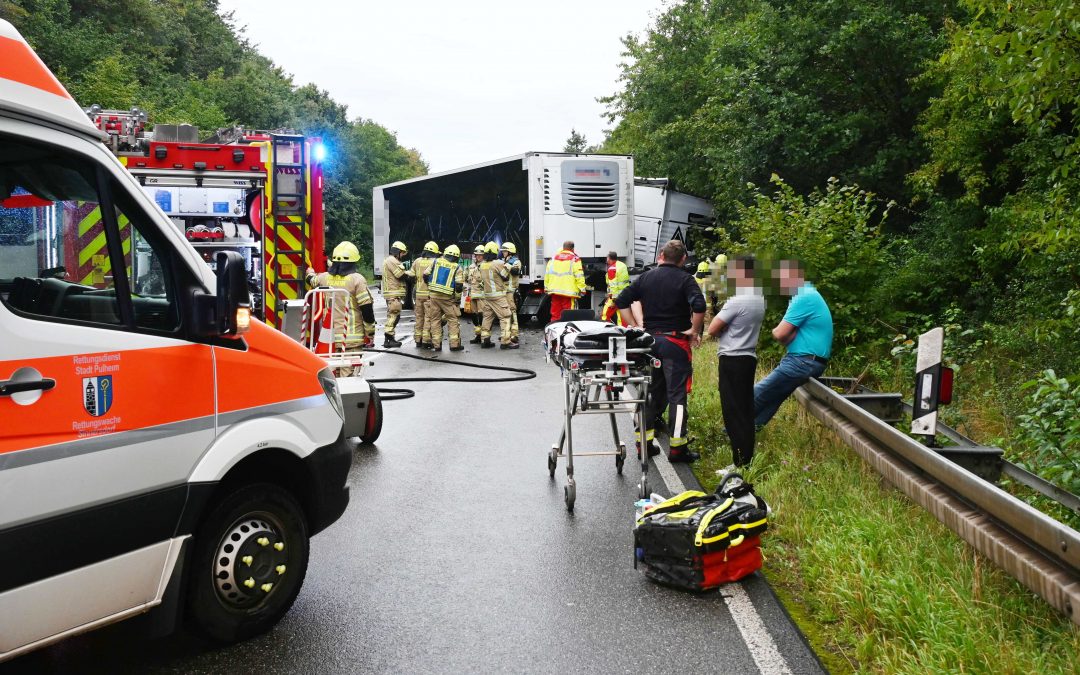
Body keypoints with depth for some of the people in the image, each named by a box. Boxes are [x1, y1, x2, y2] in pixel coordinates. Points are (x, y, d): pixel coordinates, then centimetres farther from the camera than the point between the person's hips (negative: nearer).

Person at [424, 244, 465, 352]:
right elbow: (459, 285, -8)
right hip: (447, 297, -2)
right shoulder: (457, 267, -2)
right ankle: (454, 344, 3)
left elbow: (426, 276, 6)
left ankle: (436, 344, 9)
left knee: (435, 319, 9)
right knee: (452, 320, 7)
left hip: (433, 295, 2)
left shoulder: (436, 262, 5)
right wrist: (457, 298, 6)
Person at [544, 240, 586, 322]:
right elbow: (579, 275, -8)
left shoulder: (553, 258, 13)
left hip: (554, 290, 5)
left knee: (555, 313, 9)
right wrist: (582, 289, -4)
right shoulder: (574, 258, -2)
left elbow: (547, 273, 15)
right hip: (569, 291, -5)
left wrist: (546, 288, 21)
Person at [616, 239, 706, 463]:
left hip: (649, 340, 5)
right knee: (677, 394, 0)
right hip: (675, 343, -4)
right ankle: (677, 447, 1)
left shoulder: (646, 277, 8)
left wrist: (634, 327, 5)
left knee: (650, 391, 14)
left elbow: (621, 301, 3)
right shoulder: (685, 279, -5)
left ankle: (644, 441, 17)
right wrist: (694, 331, -8)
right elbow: (699, 305, -21)